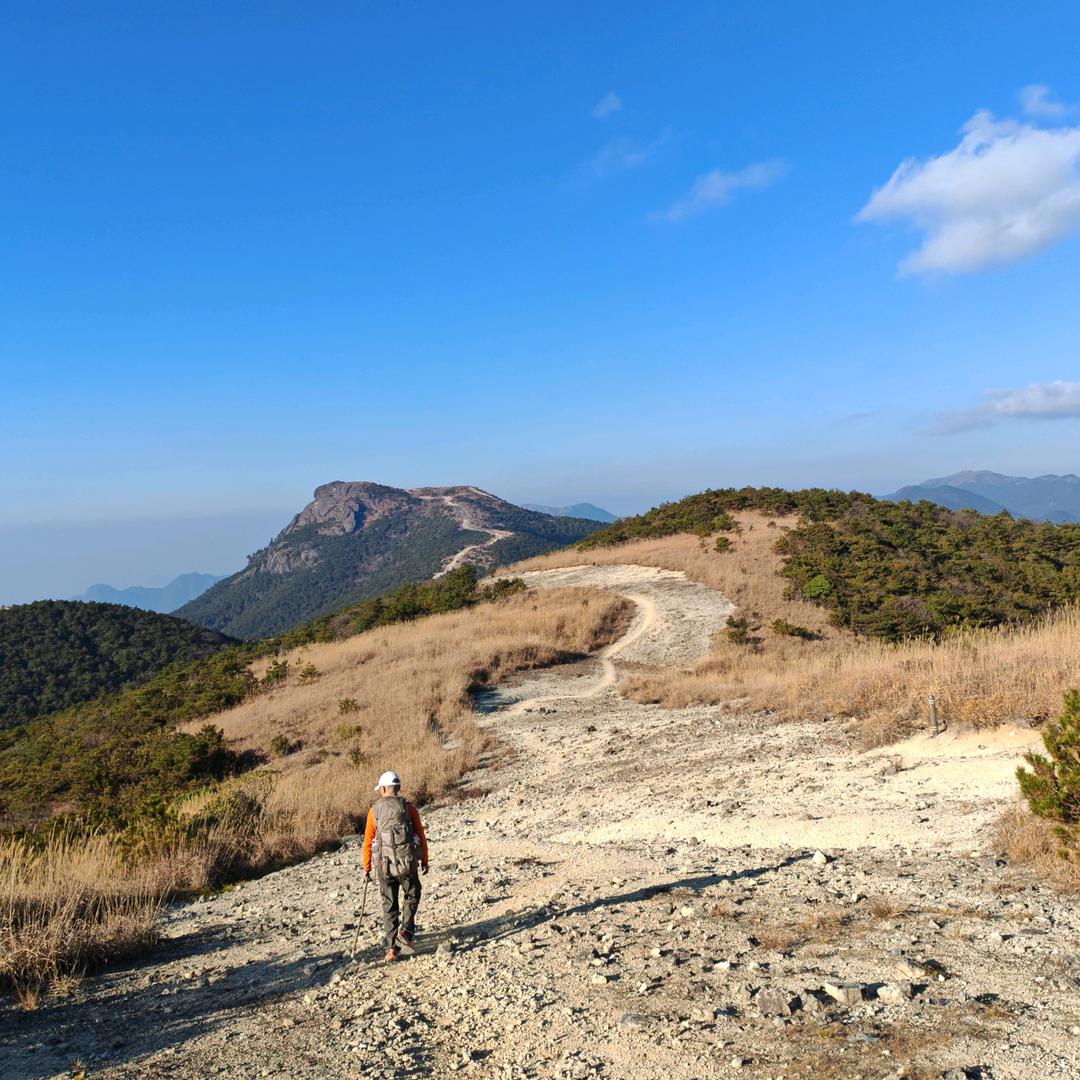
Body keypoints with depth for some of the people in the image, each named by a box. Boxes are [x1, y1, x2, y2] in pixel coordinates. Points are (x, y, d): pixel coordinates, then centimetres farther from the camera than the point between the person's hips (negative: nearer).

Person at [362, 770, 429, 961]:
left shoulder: (374, 811, 0)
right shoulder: (409, 808, -2)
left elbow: (368, 842, 1)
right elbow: (421, 837, 0)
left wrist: (366, 867, 13)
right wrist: (424, 861, 12)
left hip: (384, 865, 1)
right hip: (407, 863, -1)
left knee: (389, 905, 13)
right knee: (411, 897, 21)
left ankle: (392, 947, 9)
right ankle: (405, 931, 2)